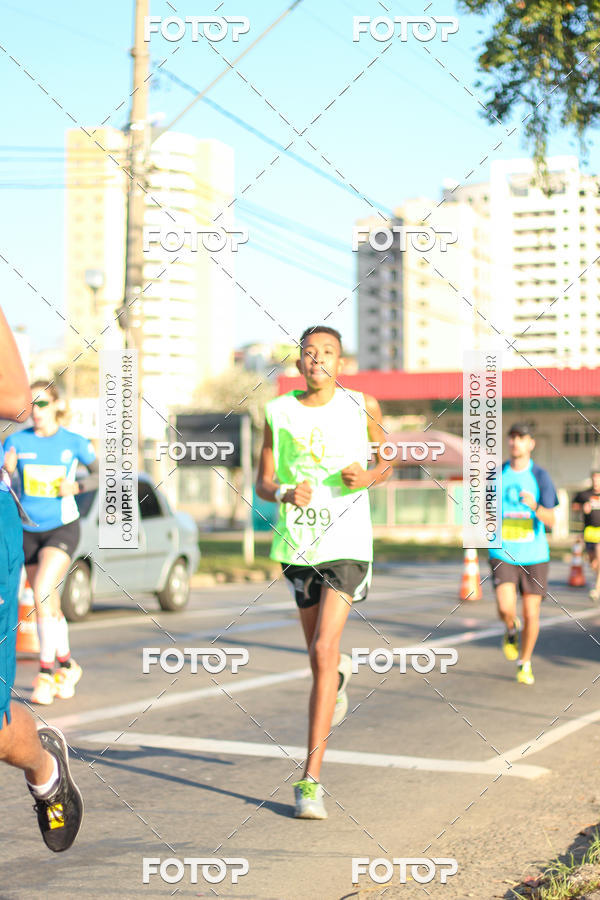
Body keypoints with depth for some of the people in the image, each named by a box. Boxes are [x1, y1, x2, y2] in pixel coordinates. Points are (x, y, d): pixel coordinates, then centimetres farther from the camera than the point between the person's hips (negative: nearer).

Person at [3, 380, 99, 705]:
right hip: (29, 531, 3)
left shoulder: (74, 443, -6)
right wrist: (6, 470, -31)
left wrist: (77, 487, -12)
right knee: (50, 607, 12)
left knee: (42, 595, -22)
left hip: (62, 529, -3)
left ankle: (46, 672, -14)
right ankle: (67, 665, 32)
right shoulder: (16, 441, -3)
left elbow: (101, 474, 7)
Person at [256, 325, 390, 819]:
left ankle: (311, 779, -13)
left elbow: (389, 460, 14)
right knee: (320, 653, 14)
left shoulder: (362, 406, 0)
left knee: (323, 651, -16)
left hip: (347, 542, -3)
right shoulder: (279, 412, 2)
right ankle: (340, 675, 56)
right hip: (298, 543, 3)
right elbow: (262, 483, 6)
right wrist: (285, 493, -17)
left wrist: (367, 477, -9)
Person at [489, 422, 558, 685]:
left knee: (531, 614, 1)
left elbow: (550, 520, -9)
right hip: (503, 554, 1)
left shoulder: (540, 476, -2)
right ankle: (512, 629, 17)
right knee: (505, 608, -19)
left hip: (534, 556, -1)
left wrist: (534, 506, -27)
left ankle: (525, 664, 23)